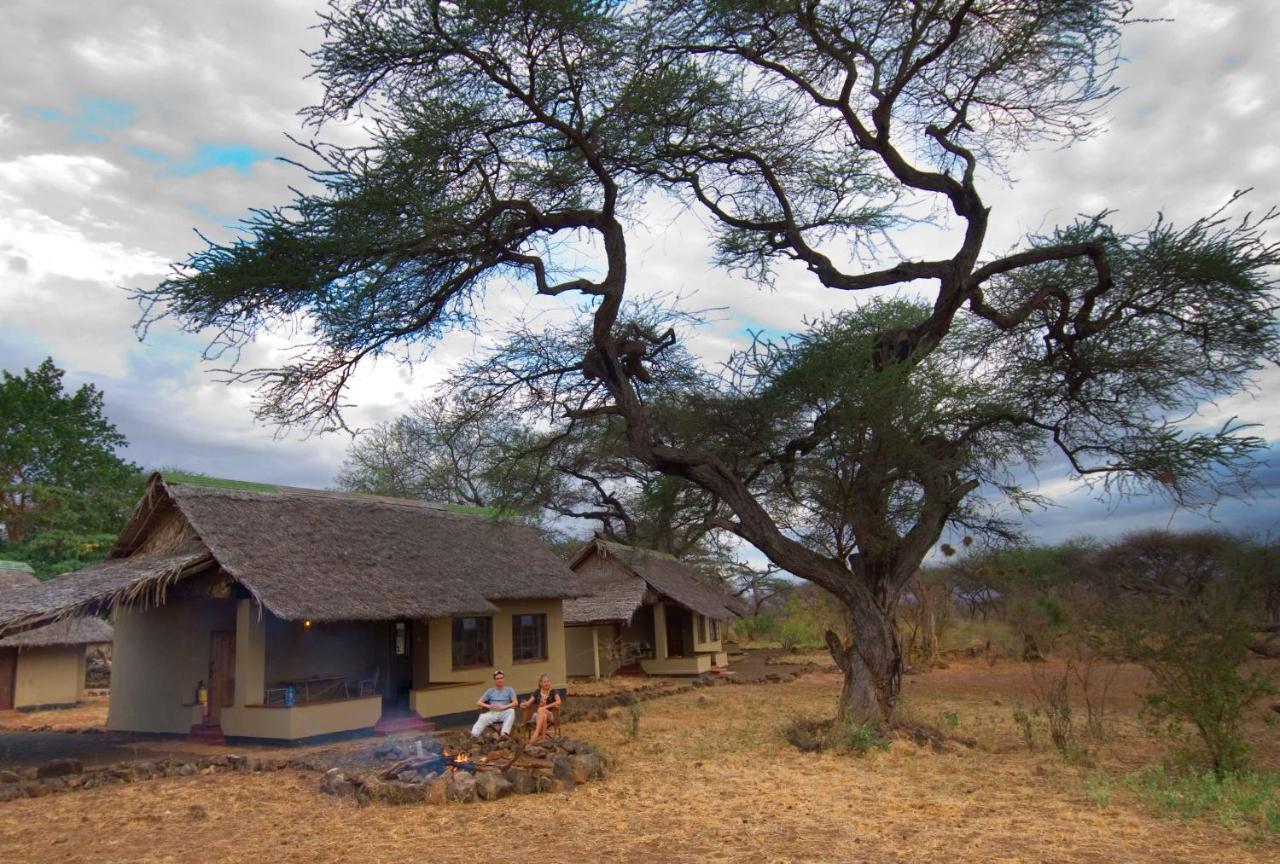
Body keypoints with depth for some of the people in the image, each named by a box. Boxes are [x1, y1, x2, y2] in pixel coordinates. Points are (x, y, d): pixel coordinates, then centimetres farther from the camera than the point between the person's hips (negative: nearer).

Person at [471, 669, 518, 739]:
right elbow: (478, 703, 9)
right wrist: (489, 706, -11)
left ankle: (505, 734, -50)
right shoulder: (490, 691, 16)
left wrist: (503, 707, -17)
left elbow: (516, 703, -1)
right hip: (492, 713, 1)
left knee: (511, 711, -34)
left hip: (504, 713, -1)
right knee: (482, 718, -31)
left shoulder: (509, 690, 13)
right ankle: (473, 735, -55)